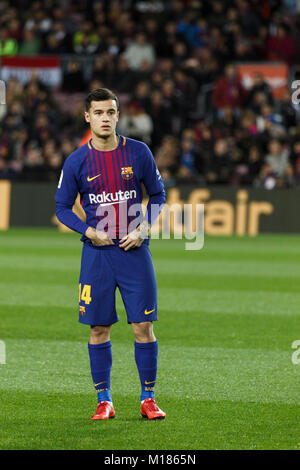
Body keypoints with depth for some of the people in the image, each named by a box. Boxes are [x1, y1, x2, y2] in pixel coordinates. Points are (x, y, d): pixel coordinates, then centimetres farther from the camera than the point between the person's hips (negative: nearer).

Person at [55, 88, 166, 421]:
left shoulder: (139, 153, 0)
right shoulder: (77, 161, -1)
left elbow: (158, 194, 10)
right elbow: (62, 207, 7)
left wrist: (143, 229, -4)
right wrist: (89, 231, -8)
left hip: (134, 251, 0)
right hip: (97, 254, 0)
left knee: (143, 327, -2)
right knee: (99, 329, 3)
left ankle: (148, 399, 8)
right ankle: (104, 401, 12)